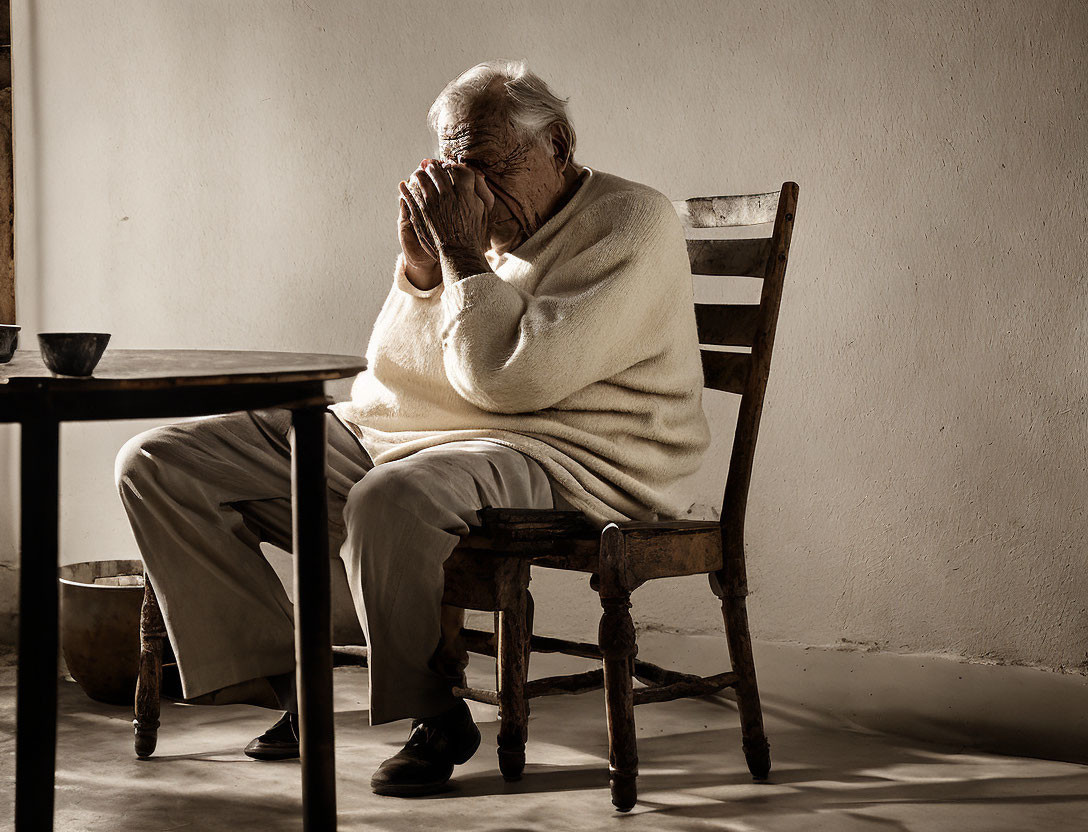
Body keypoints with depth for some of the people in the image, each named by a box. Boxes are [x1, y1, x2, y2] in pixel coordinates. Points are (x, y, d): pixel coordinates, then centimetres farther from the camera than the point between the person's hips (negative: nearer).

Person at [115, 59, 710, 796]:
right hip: (388, 437, 8)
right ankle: (286, 686, -1)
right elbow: (396, 373, 13)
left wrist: (462, 253, -12)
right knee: (158, 461, -3)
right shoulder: (481, 228, 16)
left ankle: (435, 715, -17)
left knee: (389, 499, -43)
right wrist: (420, 267, 0)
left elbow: (513, 378, -18)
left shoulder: (630, 226, -7)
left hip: (552, 457, -8)